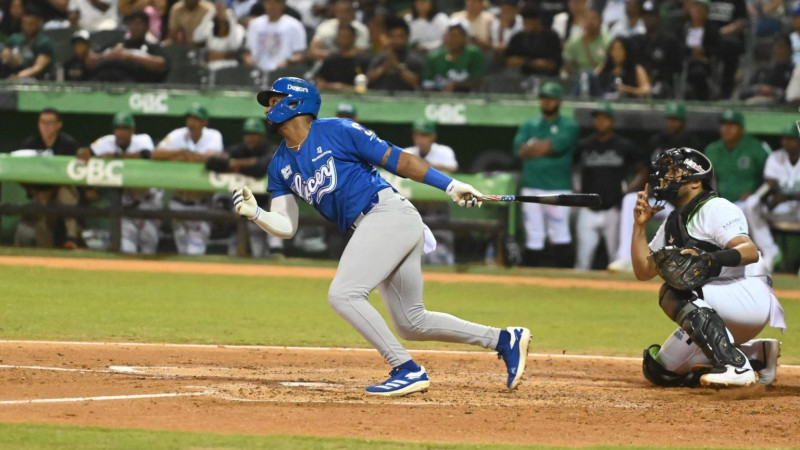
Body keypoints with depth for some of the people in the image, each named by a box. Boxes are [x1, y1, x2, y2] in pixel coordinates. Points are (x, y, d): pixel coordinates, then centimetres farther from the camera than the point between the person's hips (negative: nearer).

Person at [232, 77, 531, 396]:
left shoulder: (336, 131, -7)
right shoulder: (281, 166, 14)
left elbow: (397, 160, -7)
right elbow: (286, 226, 10)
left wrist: (450, 185, -11)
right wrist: (254, 212, -10)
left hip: (389, 213, -8)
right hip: (367, 231, 8)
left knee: (343, 294, -20)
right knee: (411, 324, 11)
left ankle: (408, 370, -17)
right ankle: (504, 340, 21)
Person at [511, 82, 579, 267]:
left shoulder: (569, 126, 4)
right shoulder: (529, 126, 16)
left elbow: (556, 145, -13)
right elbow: (520, 150, 1)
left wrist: (532, 146, -1)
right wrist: (543, 147, -8)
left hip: (558, 189, -4)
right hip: (531, 188, 4)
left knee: (560, 236, -8)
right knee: (533, 237, 5)